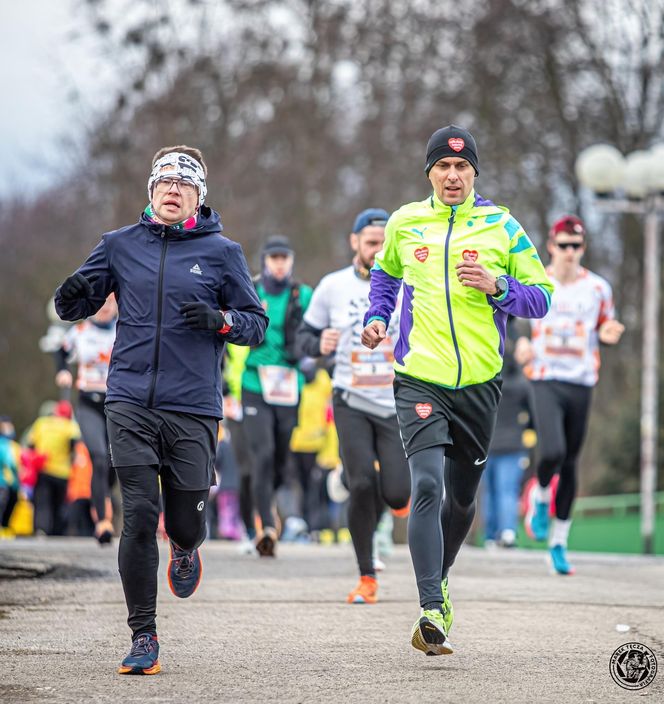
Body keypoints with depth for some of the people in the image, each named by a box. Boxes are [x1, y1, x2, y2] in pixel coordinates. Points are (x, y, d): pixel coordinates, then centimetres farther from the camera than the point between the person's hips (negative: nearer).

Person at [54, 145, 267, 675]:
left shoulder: (221, 251, 5)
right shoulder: (121, 245, 9)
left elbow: (257, 324, 9)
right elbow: (75, 307, 16)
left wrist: (220, 320, -13)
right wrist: (73, 295, -8)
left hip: (193, 409, 0)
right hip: (130, 403, 0)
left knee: (186, 524, 5)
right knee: (139, 517, -9)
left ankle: (185, 552, 44)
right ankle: (143, 637, -2)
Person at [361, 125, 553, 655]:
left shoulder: (501, 226, 1)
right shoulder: (404, 223, 5)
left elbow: (542, 297, 2)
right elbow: (385, 274, 25)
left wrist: (496, 287, -15)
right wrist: (377, 317, 8)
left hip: (479, 383, 1)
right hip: (420, 379, -1)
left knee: (461, 497, 14)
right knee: (427, 484, -19)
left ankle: (439, 578, 42)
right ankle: (432, 611, -23)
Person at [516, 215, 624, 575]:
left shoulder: (598, 288, 6)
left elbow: (605, 328, 18)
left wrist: (608, 335, -6)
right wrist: (520, 344, -7)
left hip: (581, 383, 2)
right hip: (544, 379, -2)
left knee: (570, 464, 6)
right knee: (552, 453, -24)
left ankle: (559, 541, 18)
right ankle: (540, 497, 10)